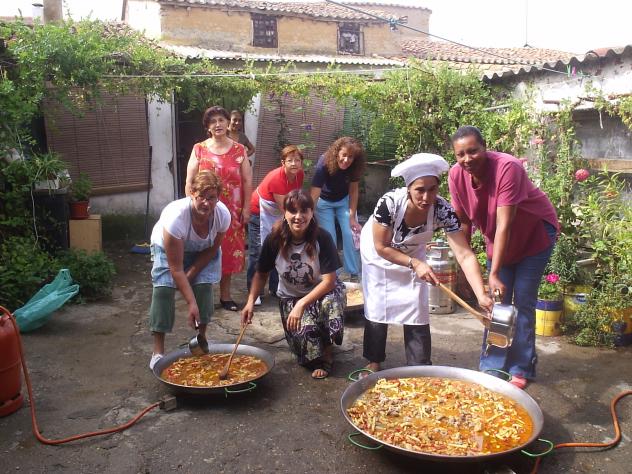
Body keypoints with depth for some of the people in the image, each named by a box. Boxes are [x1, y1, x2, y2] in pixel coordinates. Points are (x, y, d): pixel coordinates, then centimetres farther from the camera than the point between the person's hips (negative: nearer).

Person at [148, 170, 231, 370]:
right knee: (164, 288, -18)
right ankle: (158, 350, -10)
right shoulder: (175, 217, -42)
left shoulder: (223, 215, -31)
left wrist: (190, 275, -16)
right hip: (167, 248, -3)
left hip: (201, 250, 3)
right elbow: (176, 268, -36)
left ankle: (202, 335, 8)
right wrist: (191, 303, -36)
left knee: (204, 285, -14)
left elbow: (212, 250, -12)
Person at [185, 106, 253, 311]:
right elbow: (189, 181, 1)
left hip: (231, 211, 1)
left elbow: (247, 180, 5)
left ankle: (225, 295, 22)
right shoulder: (199, 149, 1)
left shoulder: (239, 150, 4)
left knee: (229, 251, 8)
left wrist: (246, 208, -1)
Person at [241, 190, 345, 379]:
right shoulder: (274, 240, -15)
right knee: (305, 329, -29)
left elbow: (329, 280, -21)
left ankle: (327, 349, -8)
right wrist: (250, 301, -13)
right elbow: (261, 273, 1)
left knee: (331, 302, -36)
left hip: (322, 291, -1)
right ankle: (318, 359, 9)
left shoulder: (322, 238, -21)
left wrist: (302, 304, -30)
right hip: (290, 296, 1)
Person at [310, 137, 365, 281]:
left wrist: (352, 217, -14)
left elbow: (353, 191, -13)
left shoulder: (354, 167, -24)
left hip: (344, 200, 2)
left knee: (351, 235, -4)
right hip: (325, 202, -2)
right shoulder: (323, 164, -34)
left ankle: (354, 274, 9)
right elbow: (314, 195, -37)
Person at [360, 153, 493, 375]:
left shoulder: (443, 210, -33)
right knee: (377, 306, 4)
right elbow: (381, 247, -25)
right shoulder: (389, 203, -38)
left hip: (412, 253, 2)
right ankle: (374, 361, 22)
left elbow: (465, 255, -37)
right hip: (378, 252, -1)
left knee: (416, 307, -3)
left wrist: (481, 295, -47)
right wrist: (415, 264, -33)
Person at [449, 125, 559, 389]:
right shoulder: (456, 175, -17)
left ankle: (521, 369, 12)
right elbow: (463, 221, -6)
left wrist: (495, 274, -37)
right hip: (497, 240, 5)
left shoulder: (507, 167, -33)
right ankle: (492, 367, 16)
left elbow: (504, 224, -36)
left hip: (535, 234, -5)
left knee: (522, 303, -3)